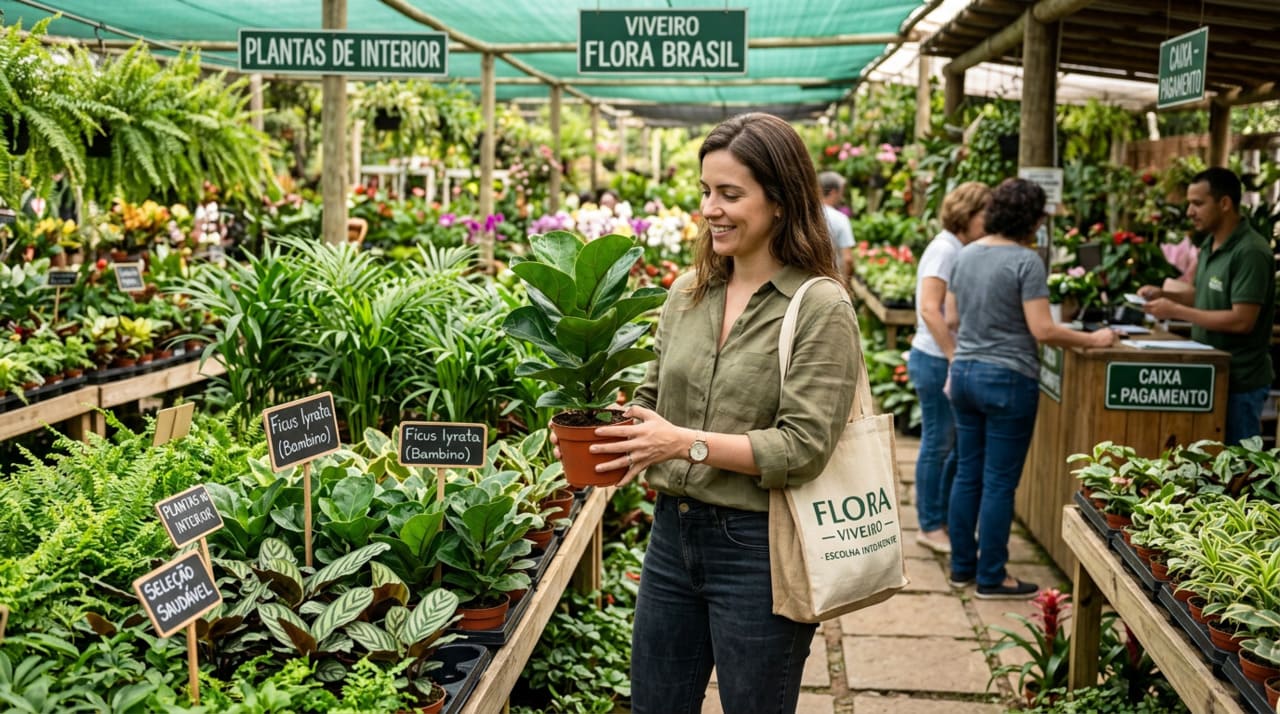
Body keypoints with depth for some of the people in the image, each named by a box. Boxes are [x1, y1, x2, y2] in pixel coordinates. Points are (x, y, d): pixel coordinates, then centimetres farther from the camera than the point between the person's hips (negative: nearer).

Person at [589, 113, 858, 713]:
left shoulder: (820, 308, -13)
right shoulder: (687, 294, 6)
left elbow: (803, 448, -19)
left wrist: (689, 443, -26)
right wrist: (606, 428, -6)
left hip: (758, 549, -6)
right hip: (674, 533, 6)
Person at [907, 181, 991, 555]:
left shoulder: (959, 250, 13)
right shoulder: (945, 249, -14)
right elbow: (929, 310, -21)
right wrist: (955, 357, -20)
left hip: (951, 359, 9)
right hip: (936, 359, -9)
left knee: (958, 445, 14)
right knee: (938, 444, 0)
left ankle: (945, 519, 25)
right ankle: (930, 526, 11)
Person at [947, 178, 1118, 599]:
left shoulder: (967, 254, 7)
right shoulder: (1025, 261, -14)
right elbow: (1043, 331, -17)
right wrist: (1094, 340, -6)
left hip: (964, 372, 7)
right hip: (1007, 379, -7)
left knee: (967, 474, 14)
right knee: (1000, 482, 1)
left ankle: (962, 566, 22)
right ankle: (991, 578, 8)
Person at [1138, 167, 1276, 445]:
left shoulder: (1250, 252, -20)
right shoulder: (1211, 244, 9)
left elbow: (1242, 320, -24)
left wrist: (1176, 311, -22)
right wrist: (1164, 293, 3)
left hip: (1240, 382, -9)